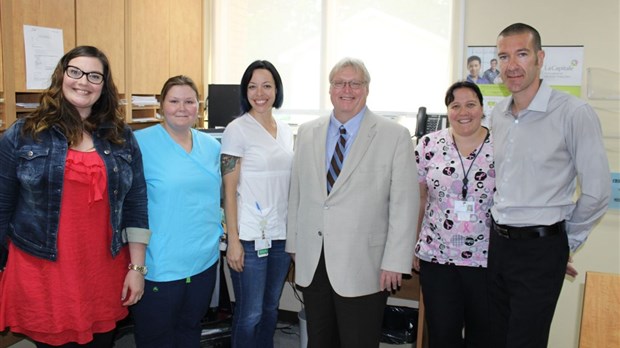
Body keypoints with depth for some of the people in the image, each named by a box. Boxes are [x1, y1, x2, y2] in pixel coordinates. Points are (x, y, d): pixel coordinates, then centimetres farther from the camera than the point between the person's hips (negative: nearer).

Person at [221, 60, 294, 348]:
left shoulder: (285, 131, 10)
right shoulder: (237, 130, -7)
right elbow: (229, 190, -8)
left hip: (282, 234, 6)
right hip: (250, 235, -5)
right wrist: (233, 240, -13)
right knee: (250, 313, 2)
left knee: (270, 308, 16)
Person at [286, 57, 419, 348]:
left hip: (362, 266, -4)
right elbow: (296, 192, 12)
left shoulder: (395, 136, -5)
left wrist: (395, 261, -11)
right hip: (312, 262, 4)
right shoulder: (307, 133, 8)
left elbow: (404, 202, -8)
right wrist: (294, 244, 10)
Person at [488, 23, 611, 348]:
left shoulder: (574, 113, -14)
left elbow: (597, 191, -10)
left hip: (540, 250, -6)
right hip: (498, 244, 6)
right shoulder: (498, 114, 6)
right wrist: (502, 232, 16)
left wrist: (567, 243, 0)